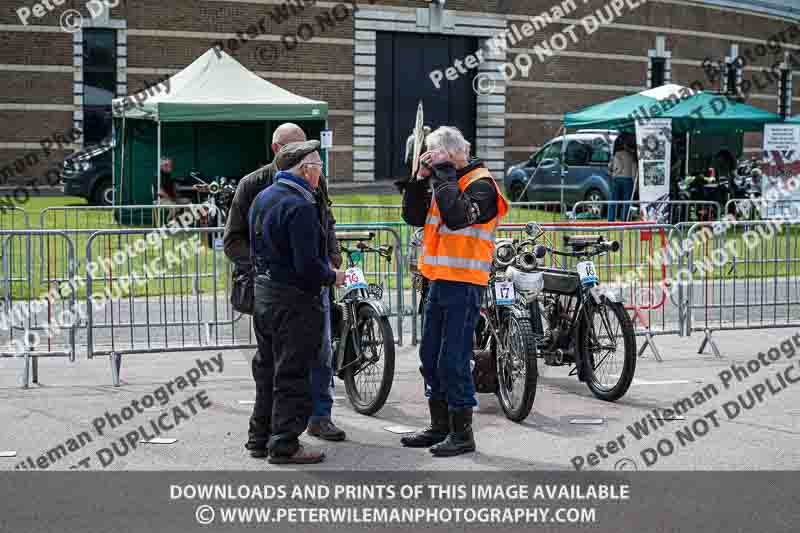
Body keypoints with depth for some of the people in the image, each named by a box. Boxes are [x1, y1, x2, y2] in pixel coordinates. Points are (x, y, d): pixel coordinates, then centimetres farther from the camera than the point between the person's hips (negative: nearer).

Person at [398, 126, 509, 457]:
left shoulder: (480, 184, -11)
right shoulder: (442, 181, 15)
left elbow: (458, 216, -27)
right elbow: (414, 216, 14)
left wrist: (443, 174, -18)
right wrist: (421, 178, 3)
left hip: (464, 284, -9)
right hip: (439, 281, 9)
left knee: (453, 362, -7)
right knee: (430, 358, 14)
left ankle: (462, 433, 1)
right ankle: (439, 427, 25)